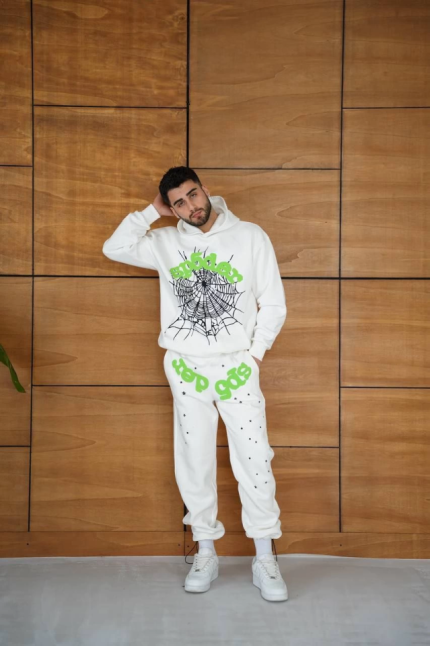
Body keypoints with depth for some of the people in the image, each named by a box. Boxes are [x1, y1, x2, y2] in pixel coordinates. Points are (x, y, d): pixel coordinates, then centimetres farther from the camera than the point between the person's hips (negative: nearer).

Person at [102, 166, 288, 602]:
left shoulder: (250, 236, 0)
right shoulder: (166, 242, 6)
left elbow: (273, 304, 1)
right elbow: (114, 248, -2)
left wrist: (254, 355, -4)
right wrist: (152, 211, -1)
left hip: (237, 367, -2)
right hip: (187, 370, 2)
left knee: (255, 461, -3)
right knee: (194, 462, 8)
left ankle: (265, 561, 9)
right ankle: (205, 553, 22)